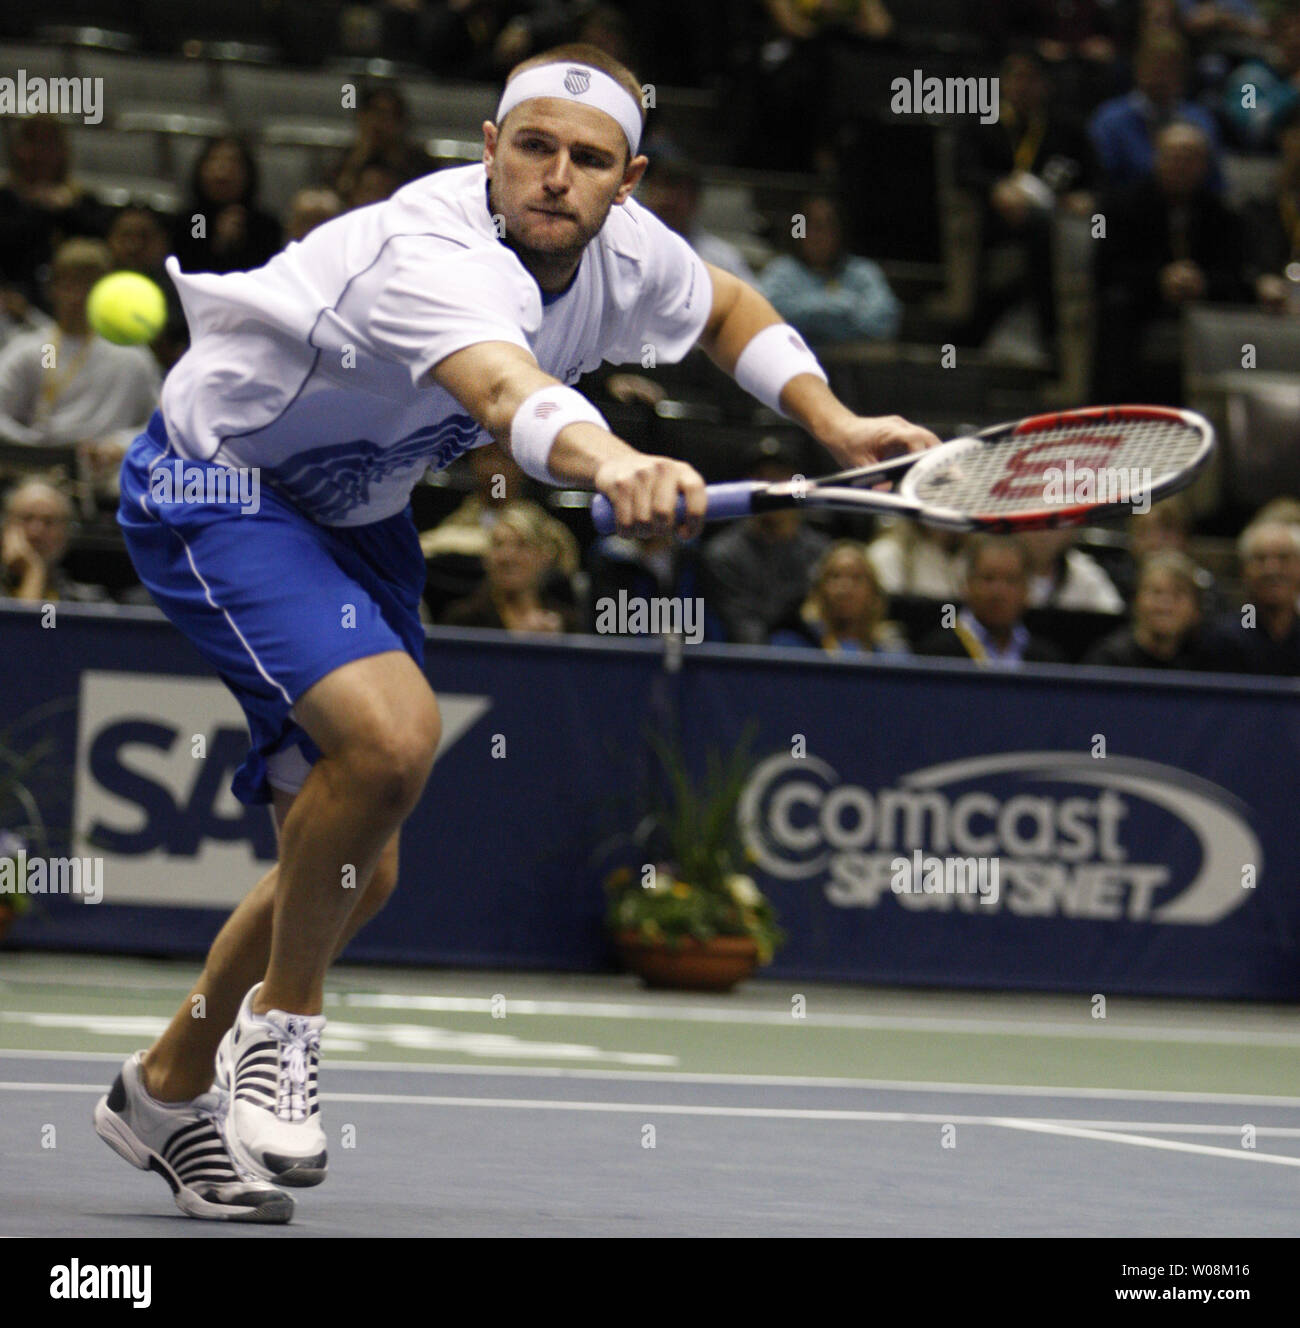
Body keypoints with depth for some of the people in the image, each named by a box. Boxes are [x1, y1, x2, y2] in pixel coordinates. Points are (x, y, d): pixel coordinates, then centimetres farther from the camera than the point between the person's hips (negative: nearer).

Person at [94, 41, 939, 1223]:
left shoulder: (626, 253, -10)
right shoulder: (435, 254, -36)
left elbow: (727, 306, 14)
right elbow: (504, 389, -58)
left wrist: (833, 423, -1)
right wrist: (612, 465, -79)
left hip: (357, 513, 8)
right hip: (215, 489, -8)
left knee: (358, 873, 9)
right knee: (392, 729, -33)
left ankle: (168, 1092, 30)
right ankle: (283, 1021, -11)